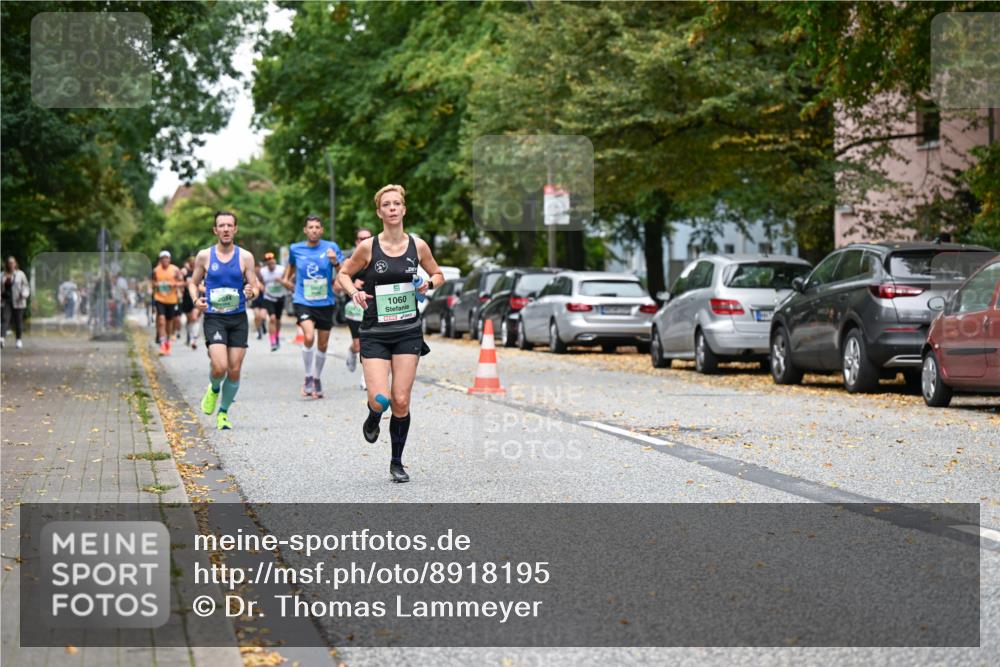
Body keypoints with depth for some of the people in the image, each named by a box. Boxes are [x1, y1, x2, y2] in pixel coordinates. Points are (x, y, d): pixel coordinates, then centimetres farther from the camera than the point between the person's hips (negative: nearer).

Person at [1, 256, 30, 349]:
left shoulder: (20, 274, 0)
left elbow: (25, 286, 0)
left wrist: (24, 294, -19)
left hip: (18, 301, -2)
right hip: (6, 301, 2)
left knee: (18, 321, 3)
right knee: (5, 319, -13)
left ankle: (18, 341, 15)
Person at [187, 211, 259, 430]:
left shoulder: (245, 257, 2)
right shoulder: (204, 256, 2)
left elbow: (255, 287, 5)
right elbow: (193, 283, 13)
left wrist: (251, 293, -18)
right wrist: (196, 300, -6)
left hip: (238, 319, 2)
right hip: (214, 318, -2)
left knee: (234, 371, 2)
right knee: (219, 367, -18)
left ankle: (223, 413, 22)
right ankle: (213, 389, 17)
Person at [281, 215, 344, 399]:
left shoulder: (331, 247, -2)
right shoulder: (295, 249, 2)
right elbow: (291, 267, 23)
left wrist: (335, 262, -20)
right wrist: (288, 282, 11)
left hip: (325, 303, 1)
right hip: (303, 302, -1)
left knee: (322, 344, 9)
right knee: (309, 337, -23)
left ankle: (317, 379, 30)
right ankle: (308, 377, -7)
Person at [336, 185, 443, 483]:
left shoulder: (418, 245, 1)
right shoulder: (368, 247, -4)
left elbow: (438, 274, 17)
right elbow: (343, 274, 10)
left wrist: (428, 283, -5)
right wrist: (354, 292, -10)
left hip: (408, 332, 1)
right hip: (375, 333, -1)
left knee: (401, 401, -2)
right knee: (379, 400, -13)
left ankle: (397, 462, 16)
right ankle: (373, 419, 26)